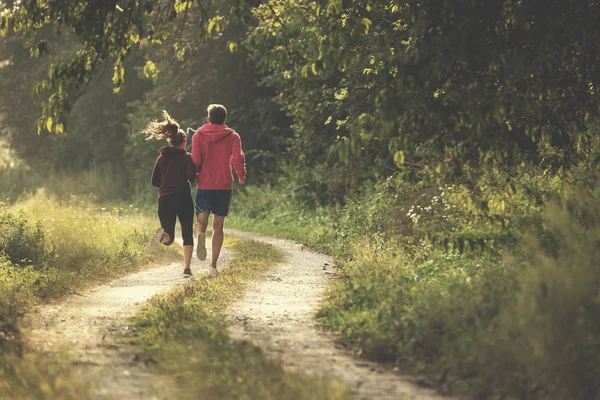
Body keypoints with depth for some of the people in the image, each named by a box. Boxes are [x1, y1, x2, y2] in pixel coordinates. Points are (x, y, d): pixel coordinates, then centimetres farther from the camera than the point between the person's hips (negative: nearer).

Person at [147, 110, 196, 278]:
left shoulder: (161, 157, 10)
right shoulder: (186, 157, -2)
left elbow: (154, 181, 9)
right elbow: (192, 176, -16)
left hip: (164, 200, 3)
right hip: (183, 198, -3)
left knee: (169, 239, 6)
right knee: (187, 234, 9)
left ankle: (163, 234, -32)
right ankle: (187, 268, -3)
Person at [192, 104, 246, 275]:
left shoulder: (198, 135, 3)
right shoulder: (232, 136, 2)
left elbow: (195, 160, -4)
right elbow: (238, 158, -11)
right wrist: (241, 176, 7)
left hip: (204, 184, 0)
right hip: (224, 185, 0)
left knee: (202, 221, 5)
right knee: (218, 226, 7)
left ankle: (201, 235, -32)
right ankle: (213, 264, 1)